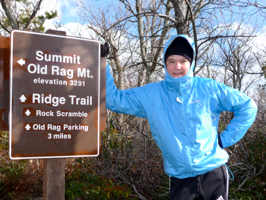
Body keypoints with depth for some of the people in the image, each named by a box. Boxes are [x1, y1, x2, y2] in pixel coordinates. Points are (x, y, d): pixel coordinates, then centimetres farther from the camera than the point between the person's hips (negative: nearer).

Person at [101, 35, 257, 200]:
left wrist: (226, 139, -3)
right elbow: (113, 100, -2)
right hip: (180, 179, 1)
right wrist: (102, 64, -12)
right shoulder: (151, 94, -3)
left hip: (214, 173, 0)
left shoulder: (208, 88, -5)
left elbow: (248, 107, 3)